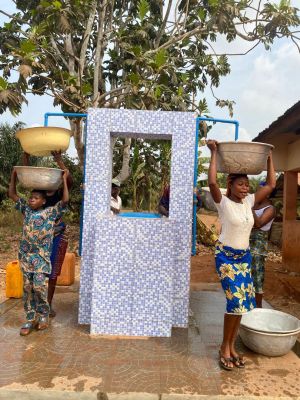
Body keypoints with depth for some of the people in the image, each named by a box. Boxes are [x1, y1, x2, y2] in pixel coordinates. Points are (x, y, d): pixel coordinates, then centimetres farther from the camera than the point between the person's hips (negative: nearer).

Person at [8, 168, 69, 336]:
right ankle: (30, 319, 18)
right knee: (28, 288, 7)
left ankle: (44, 315, 14)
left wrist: (64, 180, -10)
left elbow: (65, 200, -15)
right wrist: (14, 176, 10)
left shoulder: (51, 212, -3)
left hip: (42, 257, -4)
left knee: (39, 286, -8)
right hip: (26, 256, 5)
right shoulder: (27, 210, 10)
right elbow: (12, 194, 14)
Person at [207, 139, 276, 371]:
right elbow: (212, 182, -28)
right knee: (236, 299, -13)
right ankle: (225, 348, 6)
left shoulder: (249, 202, 6)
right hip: (226, 256, -6)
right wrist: (214, 153, -20)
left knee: (242, 301, 6)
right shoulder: (224, 203, -11)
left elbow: (271, 184, 10)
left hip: (244, 257, 6)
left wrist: (269, 158, 11)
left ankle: (231, 346, 22)